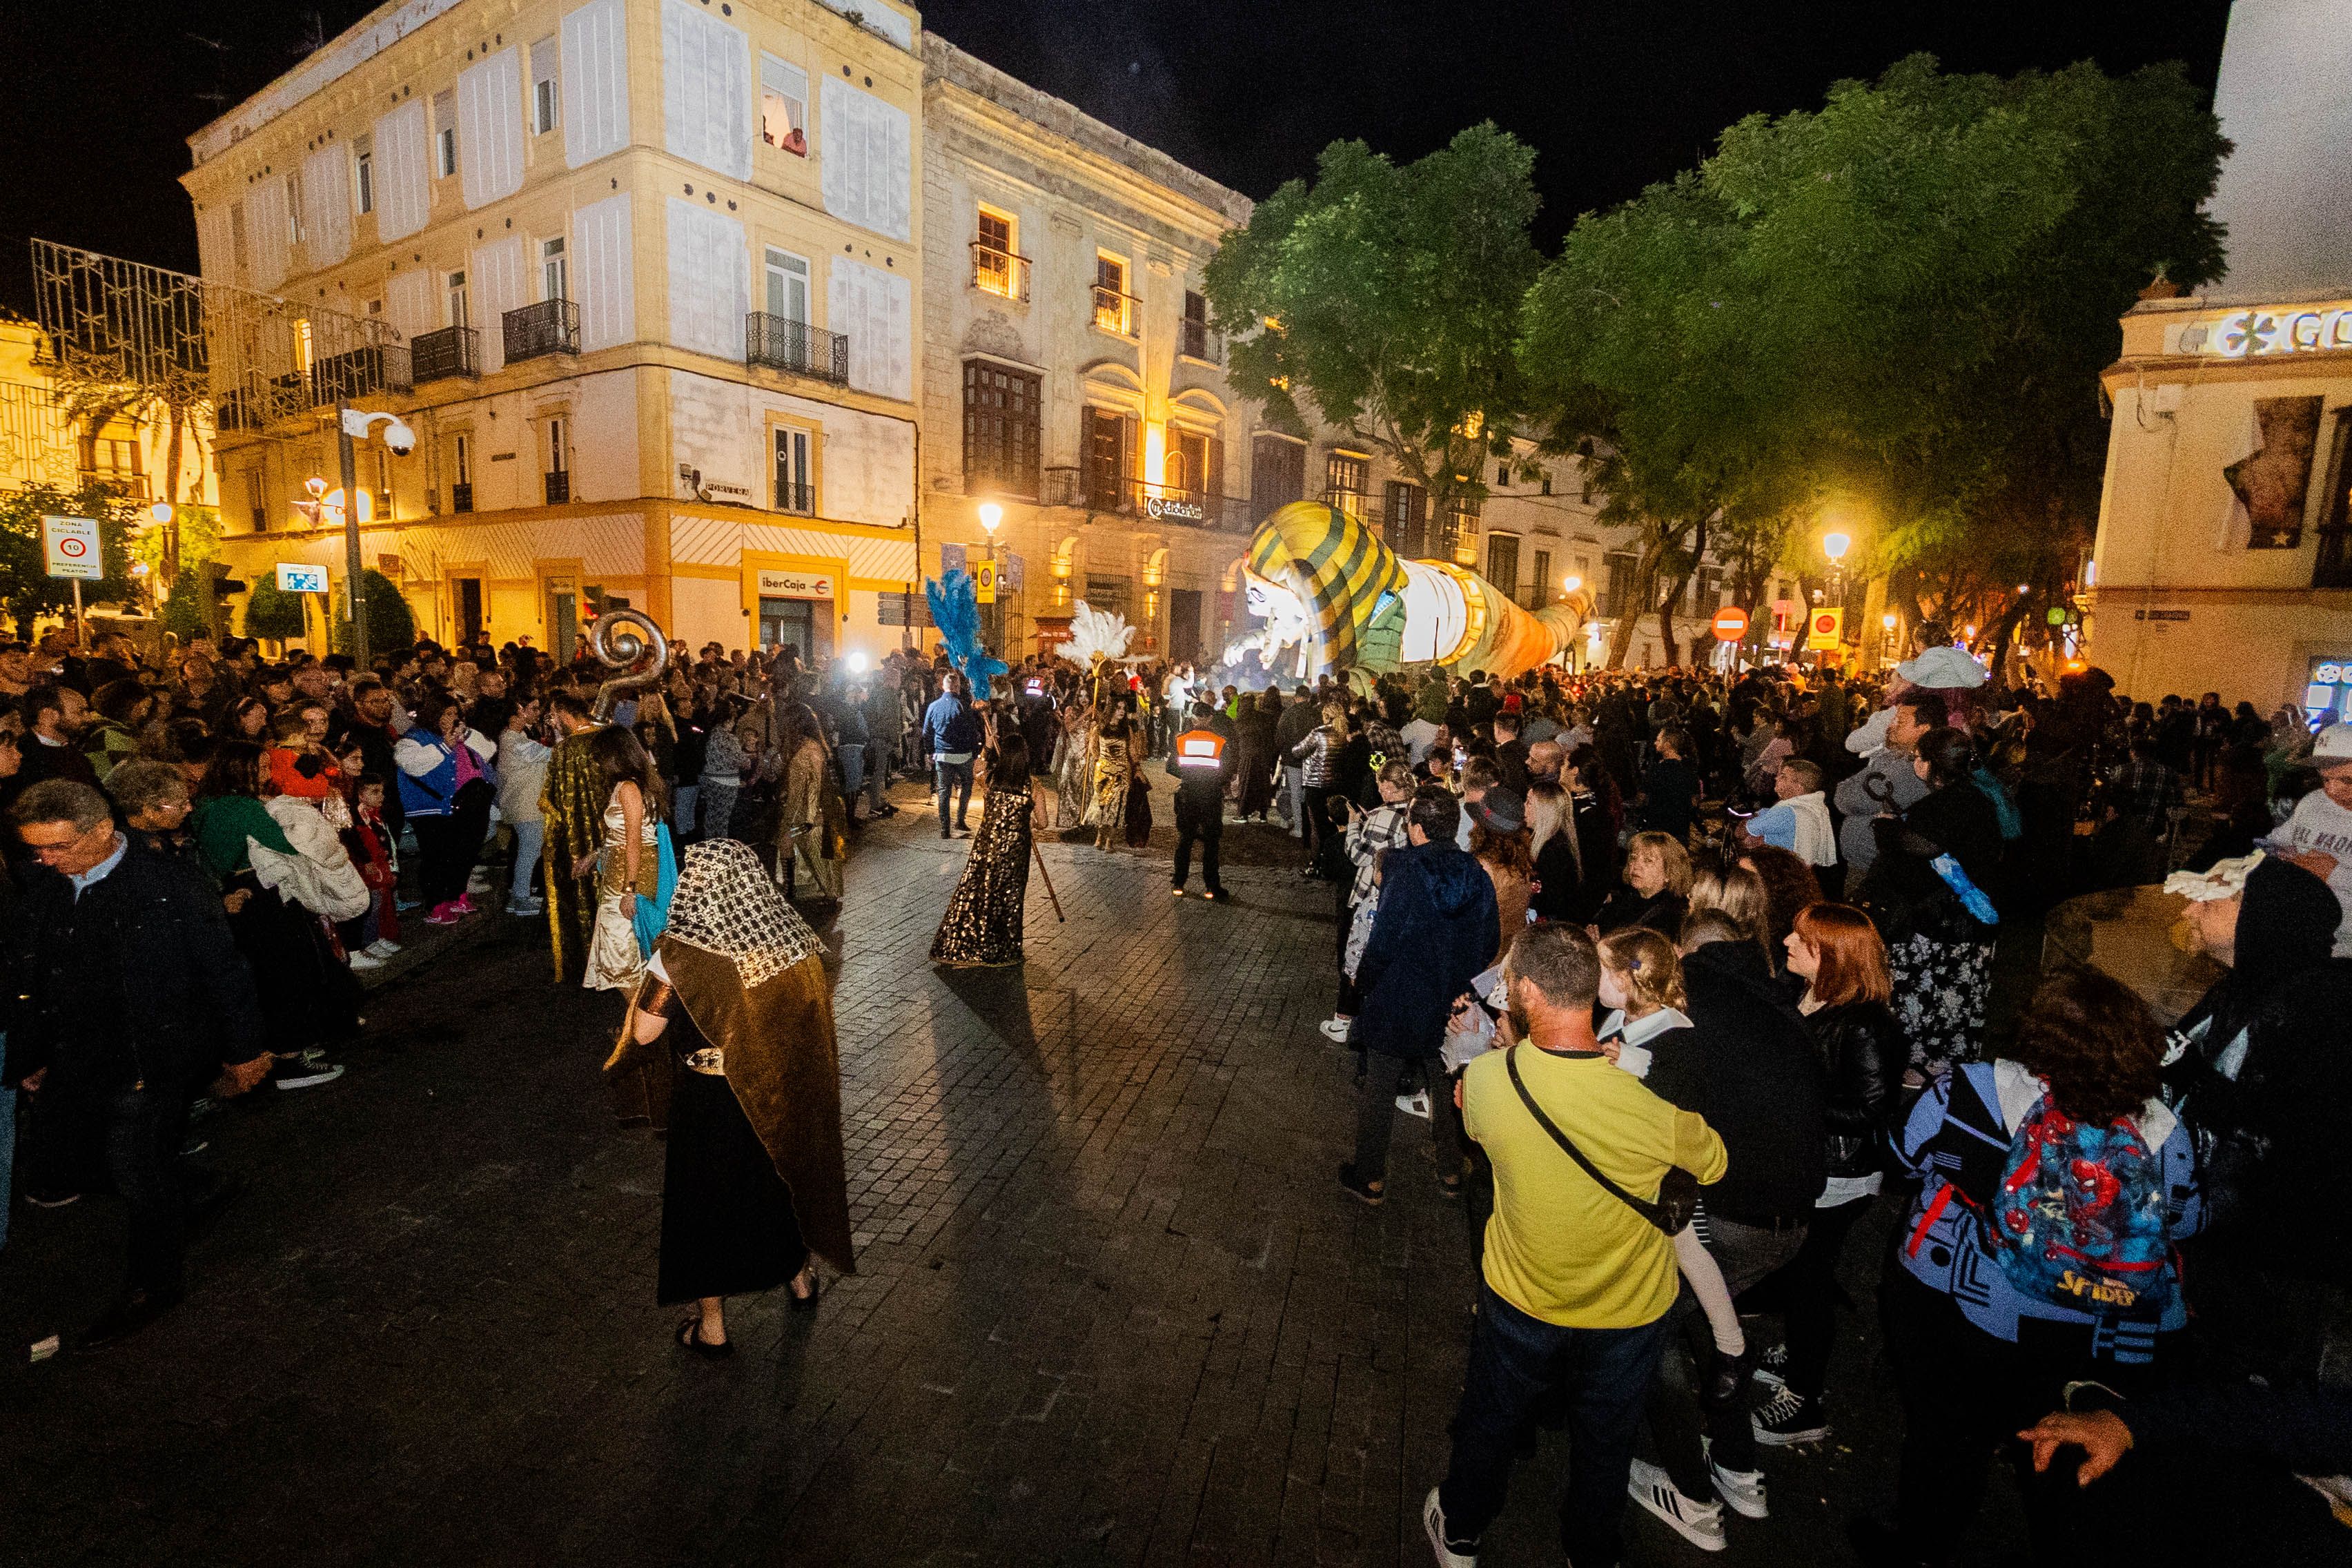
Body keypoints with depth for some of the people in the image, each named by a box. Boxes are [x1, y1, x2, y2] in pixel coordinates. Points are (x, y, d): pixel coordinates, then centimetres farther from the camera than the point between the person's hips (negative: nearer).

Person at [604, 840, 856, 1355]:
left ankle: (712, 1328, 35)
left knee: (708, 1200, 18)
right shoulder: (796, 942, -14)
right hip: (788, 1095, 4)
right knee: (786, 1176, 27)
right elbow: (812, 1017, -2)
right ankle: (800, 1278, 48)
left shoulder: (679, 956, -25)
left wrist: (654, 972, -1)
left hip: (710, 1104, -3)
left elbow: (643, 1032, -14)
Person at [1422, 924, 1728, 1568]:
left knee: (1488, 1422, 28)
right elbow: (1713, 1164, -9)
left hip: (1519, 1302, 1)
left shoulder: (1486, 1080, -31)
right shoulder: (1659, 1104, -34)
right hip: (1629, 1315, 0)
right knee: (1604, 1443, 29)